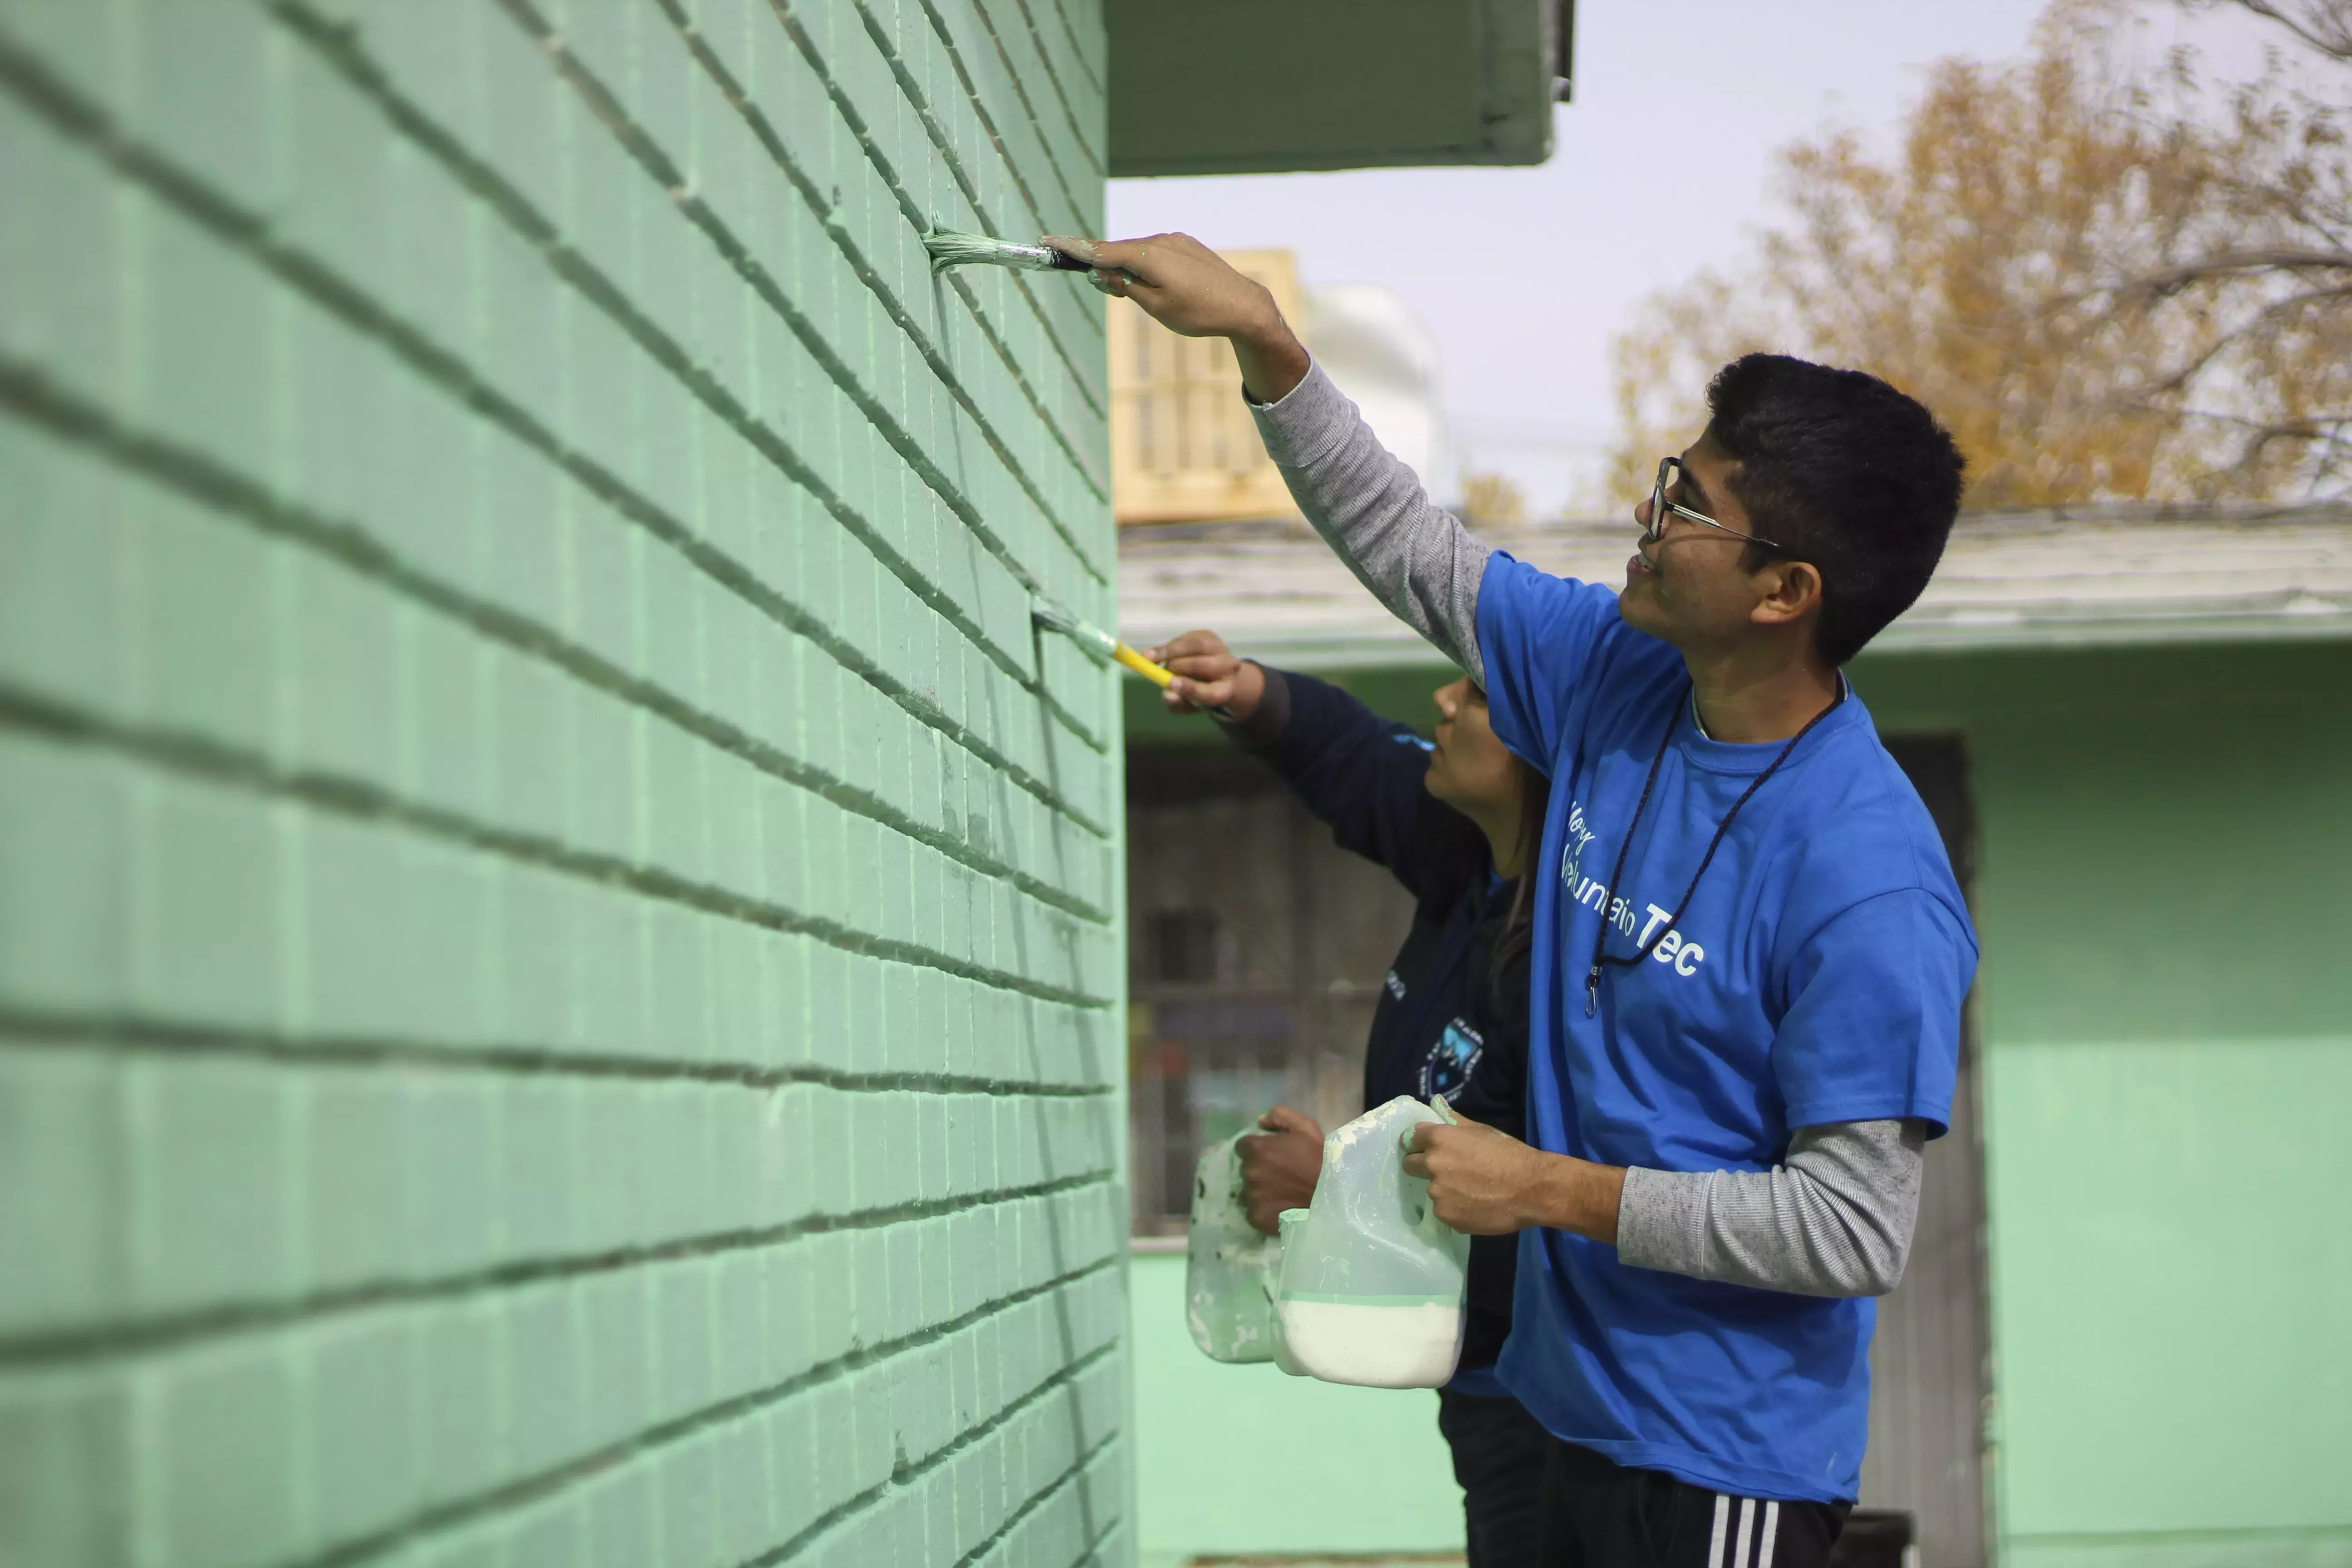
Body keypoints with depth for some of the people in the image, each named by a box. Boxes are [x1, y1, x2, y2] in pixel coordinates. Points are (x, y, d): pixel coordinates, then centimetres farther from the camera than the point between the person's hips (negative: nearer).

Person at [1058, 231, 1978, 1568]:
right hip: (1584, 1408, 8)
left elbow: (1855, 1229, -23)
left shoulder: (1869, 885, -23)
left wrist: (1550, 1190, -18)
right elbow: (1411, 551, 15)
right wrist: (1261, 338, 7)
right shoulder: (1620, 682, 1)